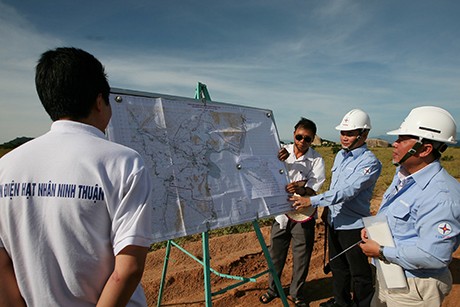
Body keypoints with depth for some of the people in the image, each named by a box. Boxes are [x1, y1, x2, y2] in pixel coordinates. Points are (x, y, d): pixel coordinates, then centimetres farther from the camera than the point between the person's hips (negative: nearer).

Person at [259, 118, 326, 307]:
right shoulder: (283, 151, -2)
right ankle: (273, 288, 38)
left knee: (302, 256, 10)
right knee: (276, 253, 14)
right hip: (281, 212, 2)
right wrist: (277, 161, -28)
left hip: (303, 215, -1)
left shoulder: (316, 160, -7)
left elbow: (314, 188, -16)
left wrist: (302, 189, -38)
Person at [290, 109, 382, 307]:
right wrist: (327, 209, 19)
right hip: (333, 222, 8)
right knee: (338, 267, 23)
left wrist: (312, 201, -36)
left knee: (359, 274, 9)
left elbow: (347, 191, -30)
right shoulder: (340, 155, 7)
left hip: (353, 226, -8)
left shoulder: (370, 162, -19)